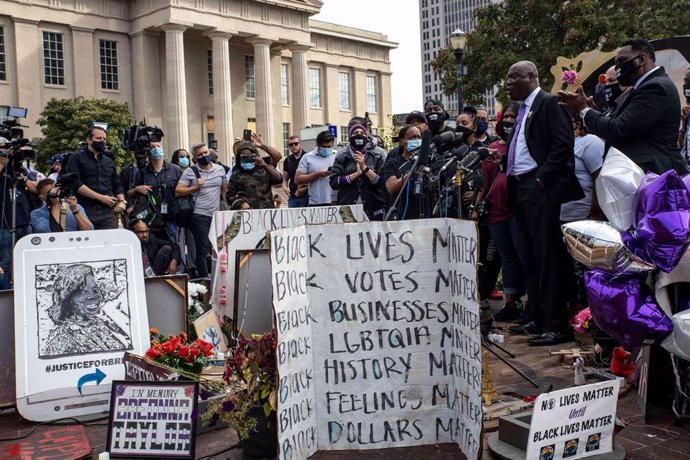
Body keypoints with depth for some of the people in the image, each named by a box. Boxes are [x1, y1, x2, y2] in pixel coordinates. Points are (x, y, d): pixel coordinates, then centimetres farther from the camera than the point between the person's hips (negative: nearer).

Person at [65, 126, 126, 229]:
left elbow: (117, 185, 26)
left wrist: (122, 201, 5)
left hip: (108, 210, 4)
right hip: (86, 210, -4)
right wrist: (100, 197, -11)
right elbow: (75, 184, -8)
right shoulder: (77, 158, 5)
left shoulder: (109, 162, 22)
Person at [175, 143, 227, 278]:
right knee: (203, 250, -2)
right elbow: (178, 191, -5)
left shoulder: (220, 169, 10)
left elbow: (225, 190, 17)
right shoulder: (190, 172, 0)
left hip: (216, 215, 4)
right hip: (199, 215, -4)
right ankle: (204, 280, 3)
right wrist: (195, 187, -14)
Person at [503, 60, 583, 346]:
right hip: (521, 190, 9)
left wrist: (542, 179, -18)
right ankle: (538, 318, 22)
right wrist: (512, 180, 12)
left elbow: (562, 143, -16)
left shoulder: (549, 103, -6)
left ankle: (556, 325, -3)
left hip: (542, 191, -9)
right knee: (531, 258, 13)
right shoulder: (523, 110, 20)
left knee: (548, 258, -7)